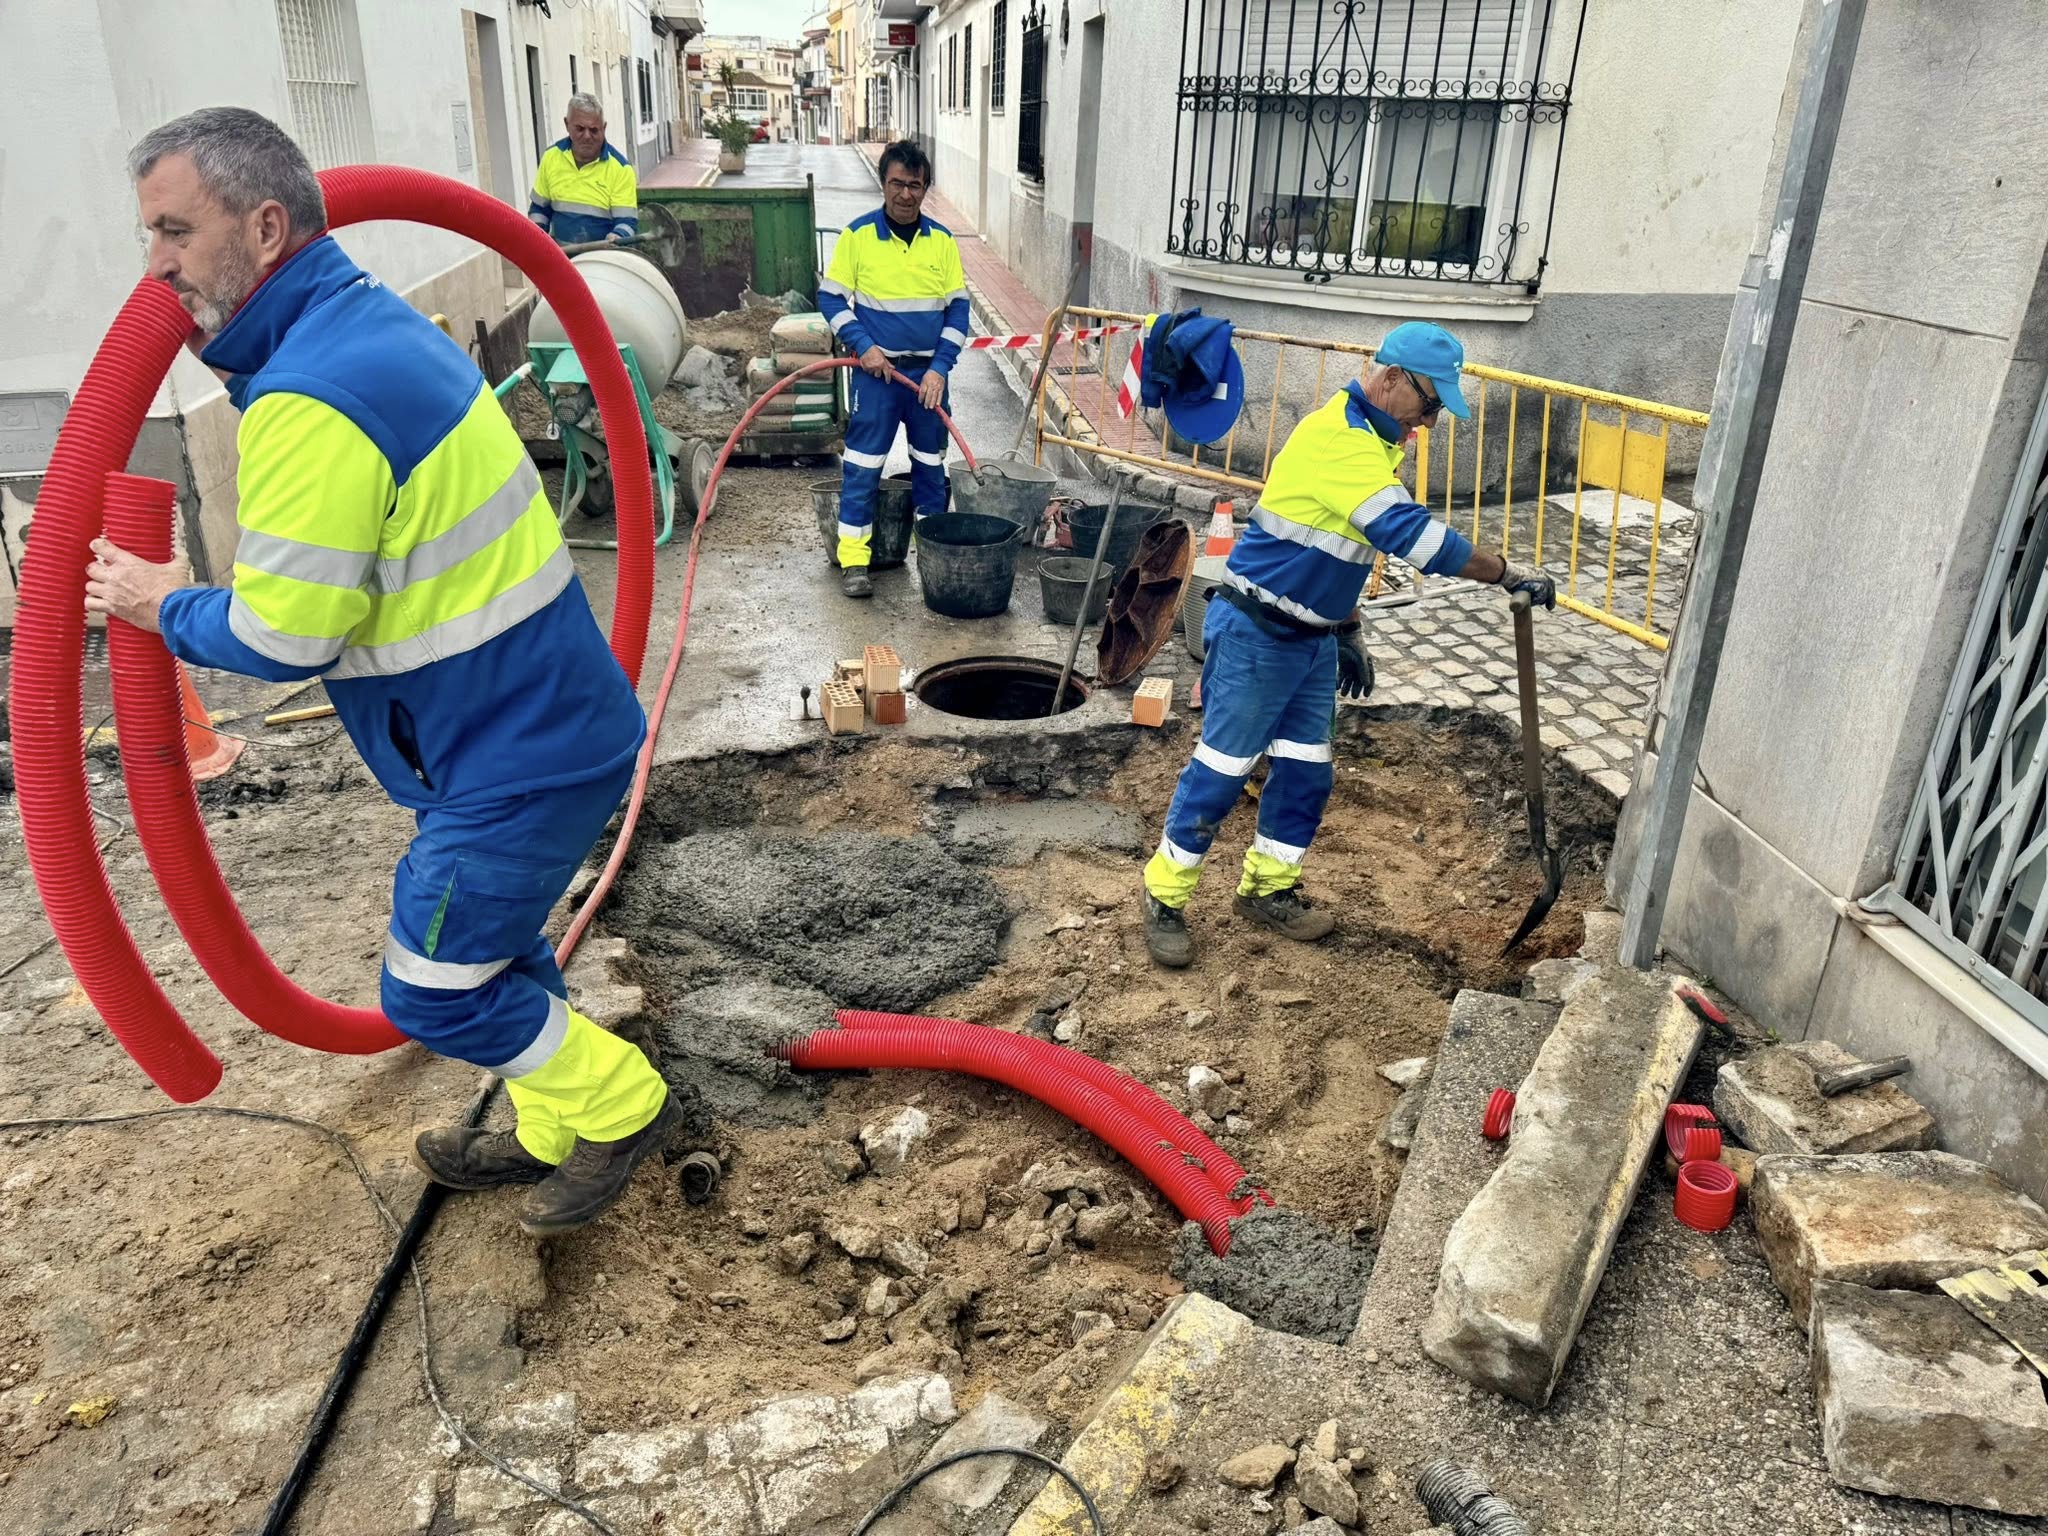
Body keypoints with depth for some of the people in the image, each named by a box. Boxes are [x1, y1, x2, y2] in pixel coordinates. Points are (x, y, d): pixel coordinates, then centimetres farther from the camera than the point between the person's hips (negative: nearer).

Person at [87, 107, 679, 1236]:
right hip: (538, 720, 10)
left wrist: (159, 606, -1)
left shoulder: (312, 402, -24)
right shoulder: (367, 318, 10)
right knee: (489, 942, 23)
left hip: (516, 751, -10)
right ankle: (553, 1134, 40)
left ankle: (619, 1107, 22)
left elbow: (280, 637, -20)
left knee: (436, 990, 4)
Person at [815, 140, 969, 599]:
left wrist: (940, 367, -6)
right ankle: (854, 558, 3)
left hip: (929, 373, 3)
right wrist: (863, 346, -13)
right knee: (863, 466, -3)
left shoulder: (942, 240, 3)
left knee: (931, 463, 12)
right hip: (877, 370, -2)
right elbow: (830, 298, -1)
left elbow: (958, 307, 4)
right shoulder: (857, 235, -3)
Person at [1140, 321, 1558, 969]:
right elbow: (1412, 536, -30)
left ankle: (1268, 889, 28)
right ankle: (1164, 898, 12)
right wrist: (1507, 572, -24)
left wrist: (1349, 632, 21)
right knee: (1221, 770, -2)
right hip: (1254, 636, -9)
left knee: (1306, 771, 12)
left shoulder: (1372, 440, 10)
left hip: (1313, 641, 9)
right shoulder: (1337, 436, -23)